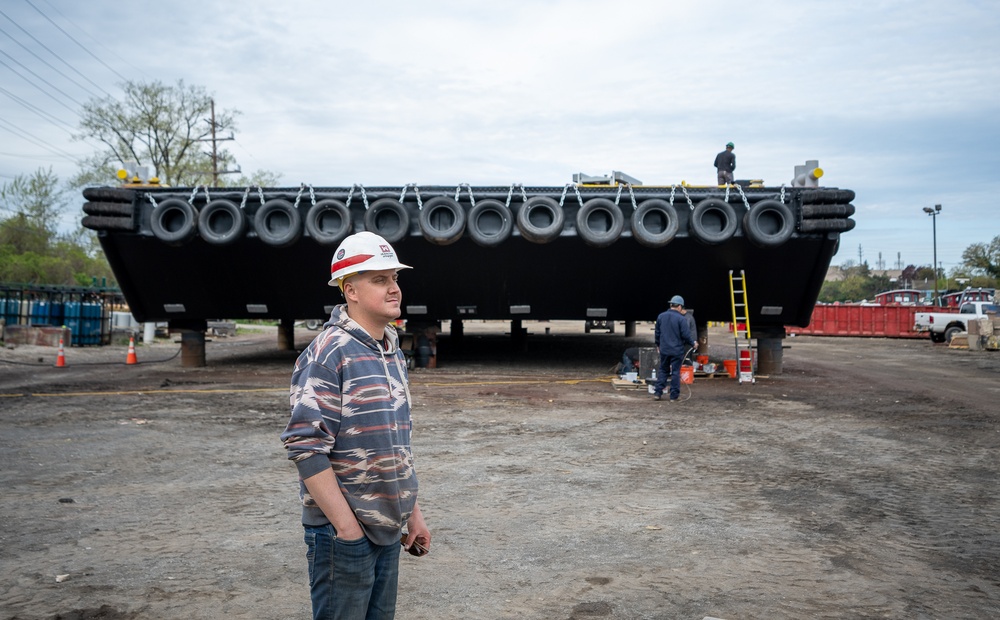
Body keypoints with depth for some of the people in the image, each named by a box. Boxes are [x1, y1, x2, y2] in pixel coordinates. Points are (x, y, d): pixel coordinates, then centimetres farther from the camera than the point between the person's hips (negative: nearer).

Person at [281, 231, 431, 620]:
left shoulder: (393, 353, 10)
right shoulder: (329, 354, -16)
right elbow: (305, 446, -20)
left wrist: (412, 511, 16)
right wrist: (348, 527, -19)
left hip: (388, 529, 8)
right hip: (342, 531, -8)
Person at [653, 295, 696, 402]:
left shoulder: (661, 316, 3)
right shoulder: (681, 319, -12)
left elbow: (657, 333, 11)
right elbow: (686, 335, -12)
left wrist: (658, 345, 25)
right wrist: (692, 344, 6)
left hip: (664, 350, 4)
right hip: (677, 350, -4)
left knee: (663, 370, 14)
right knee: (675, 372, 4)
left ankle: (658, 392, 9)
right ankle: (674, 395, 8)